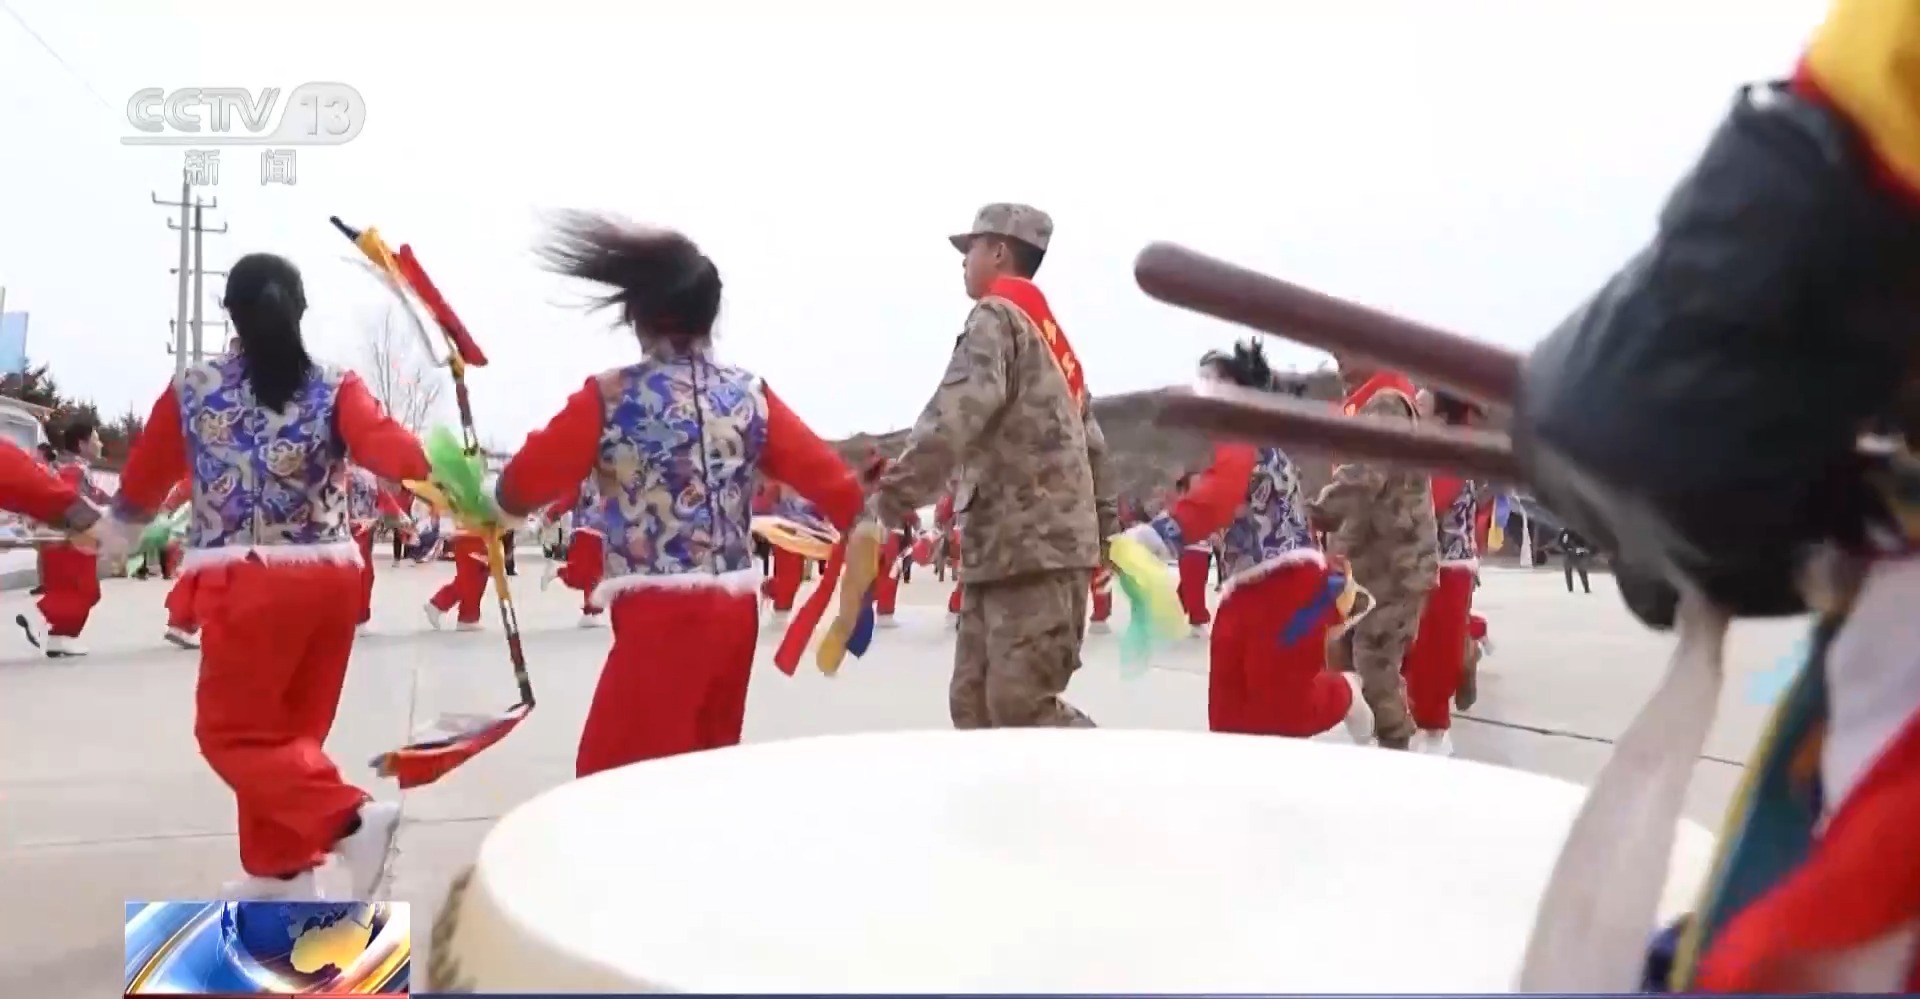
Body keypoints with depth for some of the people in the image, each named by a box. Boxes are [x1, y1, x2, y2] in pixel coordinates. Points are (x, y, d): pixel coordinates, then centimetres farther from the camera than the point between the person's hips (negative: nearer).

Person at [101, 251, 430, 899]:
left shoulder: (192, 389, 2)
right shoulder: (336, 390, 2)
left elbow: (145, 476, 15)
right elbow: (384, 444, -19)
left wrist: (119, 530, 34)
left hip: (246, 581, -3)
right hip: (332, 577, 4)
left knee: (232, 729, 6)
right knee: (290, 728, 18)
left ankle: (352, 820, -15)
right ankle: (281, 867, 26)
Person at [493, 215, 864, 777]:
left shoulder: (610, 398, -8)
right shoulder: (751, 396, 4)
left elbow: (522, 483, -2)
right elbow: (825, 473, 6)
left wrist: (497, 503, 20)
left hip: (659, 616, -6)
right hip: (734, 610, 6)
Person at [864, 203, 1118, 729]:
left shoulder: (997, 316, -4)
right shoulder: (1047, 332, 25)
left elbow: (954, 415, -20)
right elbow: (1090, 438, 24)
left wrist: (891, 496, -24)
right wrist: (1103, 526, 27)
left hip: (1035, 547, -9)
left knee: (1023, 706, -11)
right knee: (974, 702, 8)